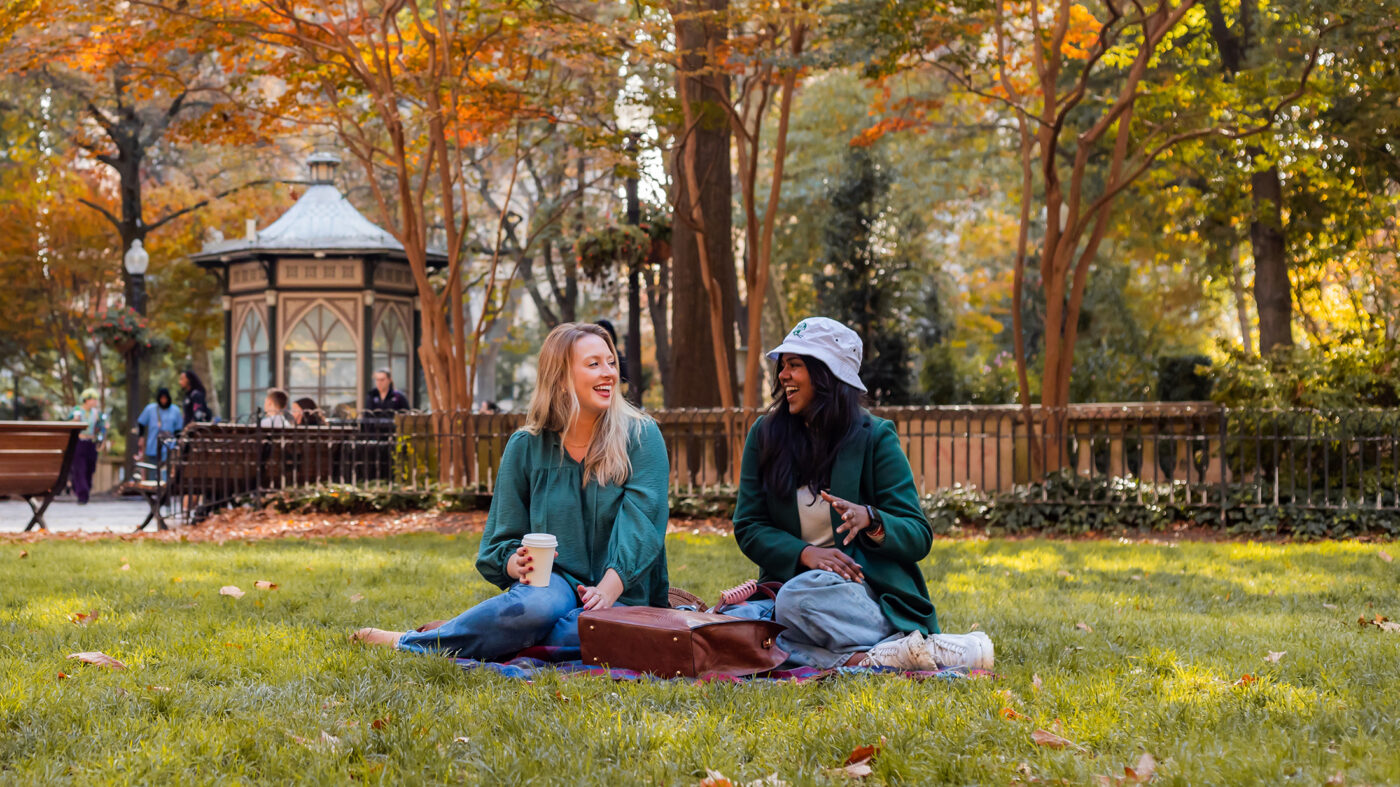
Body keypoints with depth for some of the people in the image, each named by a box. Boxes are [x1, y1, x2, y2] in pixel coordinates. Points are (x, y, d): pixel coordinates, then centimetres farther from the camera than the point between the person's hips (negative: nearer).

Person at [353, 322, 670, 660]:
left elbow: (641, 525, -11)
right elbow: (504, 540, 8)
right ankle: (405, 641, -22)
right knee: (539, 605, -38)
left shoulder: (641, 436, 0)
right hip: (555, 581, 1)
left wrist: (608, 589, -27)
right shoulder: (526, 446, 5)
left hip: (621, 592, 0)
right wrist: (518, 564, -16)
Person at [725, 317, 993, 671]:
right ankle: (854, 660, -31)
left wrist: (870, 519, -24)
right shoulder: (765, 435, 8)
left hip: (868, 592, -4)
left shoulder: (874, 437, 0)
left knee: (800, 597, -37)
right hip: (789, 583, 4)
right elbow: (748, 527, 4)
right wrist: (804, 552, -16)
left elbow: (919, 538, -2)